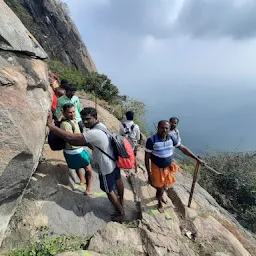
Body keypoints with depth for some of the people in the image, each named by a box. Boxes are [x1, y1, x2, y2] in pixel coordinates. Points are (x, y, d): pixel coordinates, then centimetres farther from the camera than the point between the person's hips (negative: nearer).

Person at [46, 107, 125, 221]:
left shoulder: (94, 133, -35)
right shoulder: (101, 126, -3)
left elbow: (70, 138, -39)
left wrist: (51, 125, -34)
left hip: (106, 168, -9)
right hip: (114, 161, 9)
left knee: (109, 191, 14)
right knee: (118, 181, 29)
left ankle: (121, 212, 36)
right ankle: (121, 200, 56)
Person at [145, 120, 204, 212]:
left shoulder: (171, 138, -10)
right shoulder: (152, 140, -24)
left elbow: (183, 148, 1)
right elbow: (147, 158, -17)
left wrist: (197, 158, 1)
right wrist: (149, 174, -18)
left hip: (169, 168, 5)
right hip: (157, 168, -5)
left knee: (165, 186, 25)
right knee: (160, 188, 10)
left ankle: (159, 195, 58)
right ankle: (160, 202, 42)